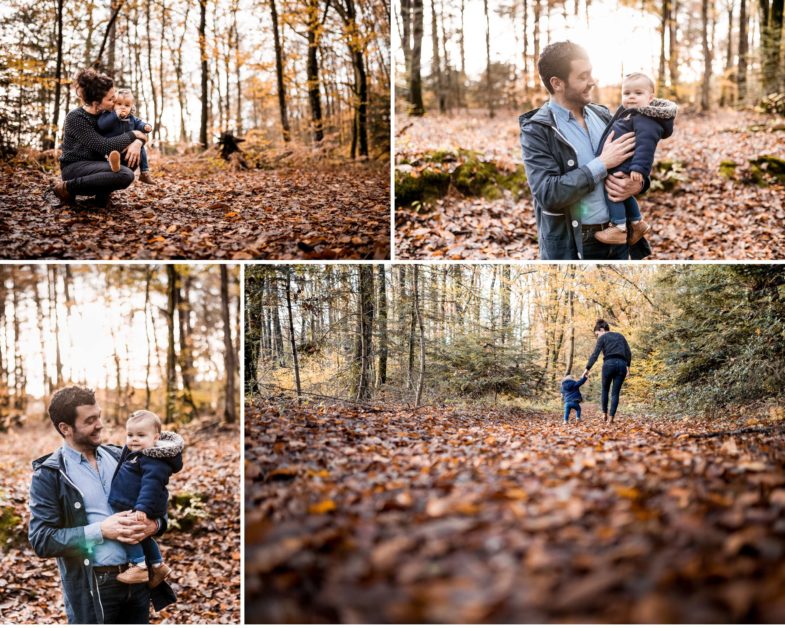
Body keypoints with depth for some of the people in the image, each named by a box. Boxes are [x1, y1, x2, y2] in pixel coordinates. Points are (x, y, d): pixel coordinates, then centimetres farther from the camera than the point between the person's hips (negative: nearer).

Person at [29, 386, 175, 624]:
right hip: (92, 590, -4)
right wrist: (100, 531, -20)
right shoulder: (48, 476, -5)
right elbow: (41, 540, -12)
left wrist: (154, 524, -8)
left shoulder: (118, 457, 9)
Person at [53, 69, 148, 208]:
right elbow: (104, 146, -26)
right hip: (74, 168, -7)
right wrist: (133, 135, -15)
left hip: (95, 165, 7)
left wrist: (137, 142, -18)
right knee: (125, 175, -31)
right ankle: (67, 187, -15)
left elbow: (140, 134, 6)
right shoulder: (75, 118, -17)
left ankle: (103, 191, -4)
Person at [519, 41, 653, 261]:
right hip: (570, 247, -6)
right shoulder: (537, 131, -10)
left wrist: (638, 184, -8)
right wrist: (602, 164, -19)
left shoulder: (602, 115, 8)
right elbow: (548, 194, -21)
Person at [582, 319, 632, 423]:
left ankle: (604, 413, 19)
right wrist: (628, 366, 21)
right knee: (615, 393, 3)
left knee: (605, 389, 20)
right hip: (621, 364, 3)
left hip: (609, 363, -3)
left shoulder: (602, 338, 6)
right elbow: (628, 353, 15)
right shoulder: (620, 336, 21)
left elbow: (595, 354, -4)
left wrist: (587, 369, -7)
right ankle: (611, 417, -7)